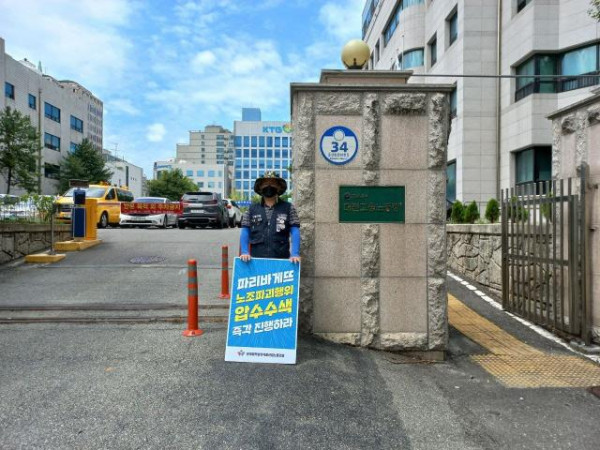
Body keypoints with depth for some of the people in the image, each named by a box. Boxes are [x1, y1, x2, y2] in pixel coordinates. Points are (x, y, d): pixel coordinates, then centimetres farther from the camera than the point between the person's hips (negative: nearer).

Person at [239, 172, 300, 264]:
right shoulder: (252, 209, 12)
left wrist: (295, 254, -10)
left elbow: (295, 233, 2)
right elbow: (245, 233, 10)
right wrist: (244, 252, -4)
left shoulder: (288, 208, 7)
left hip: (281, 259, -1)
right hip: (256, 259, 1)